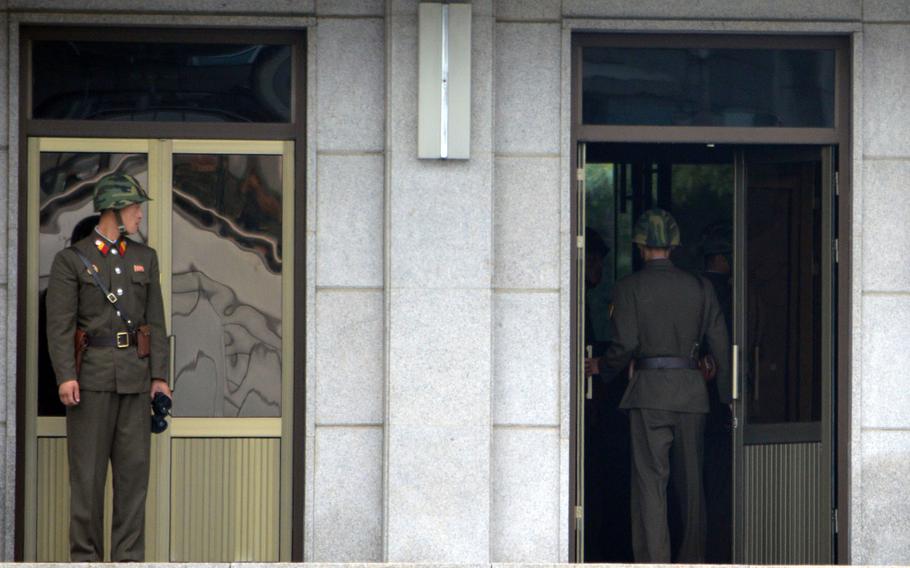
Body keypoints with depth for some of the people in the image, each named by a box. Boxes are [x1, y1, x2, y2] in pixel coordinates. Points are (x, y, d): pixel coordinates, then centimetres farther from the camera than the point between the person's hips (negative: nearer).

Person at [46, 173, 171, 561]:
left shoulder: (145, 258, 14)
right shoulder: (71, 260, 0)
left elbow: (155, 321, 12)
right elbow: (60, 324, -6)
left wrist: (159, 377, 4)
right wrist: (65, 377, -17)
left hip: (135, 376, 4)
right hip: (91, 375, -4)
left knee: (134, 467, 2)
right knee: (87, 471, -2)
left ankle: (129, 559, 6)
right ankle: (85, 558, 4)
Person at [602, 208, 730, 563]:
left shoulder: (629, 288, -3)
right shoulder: (699, 287, 7)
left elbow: (625, 344, -10)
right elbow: (721, 344, 6)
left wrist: (603, 366, 10)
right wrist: (727, 397, 13)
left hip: (650, 390, -3)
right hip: (691, 388, 3)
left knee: (649, 478, -3)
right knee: (690, 480, 12)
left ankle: (653, 560, -9)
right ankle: (692, 559, 19)